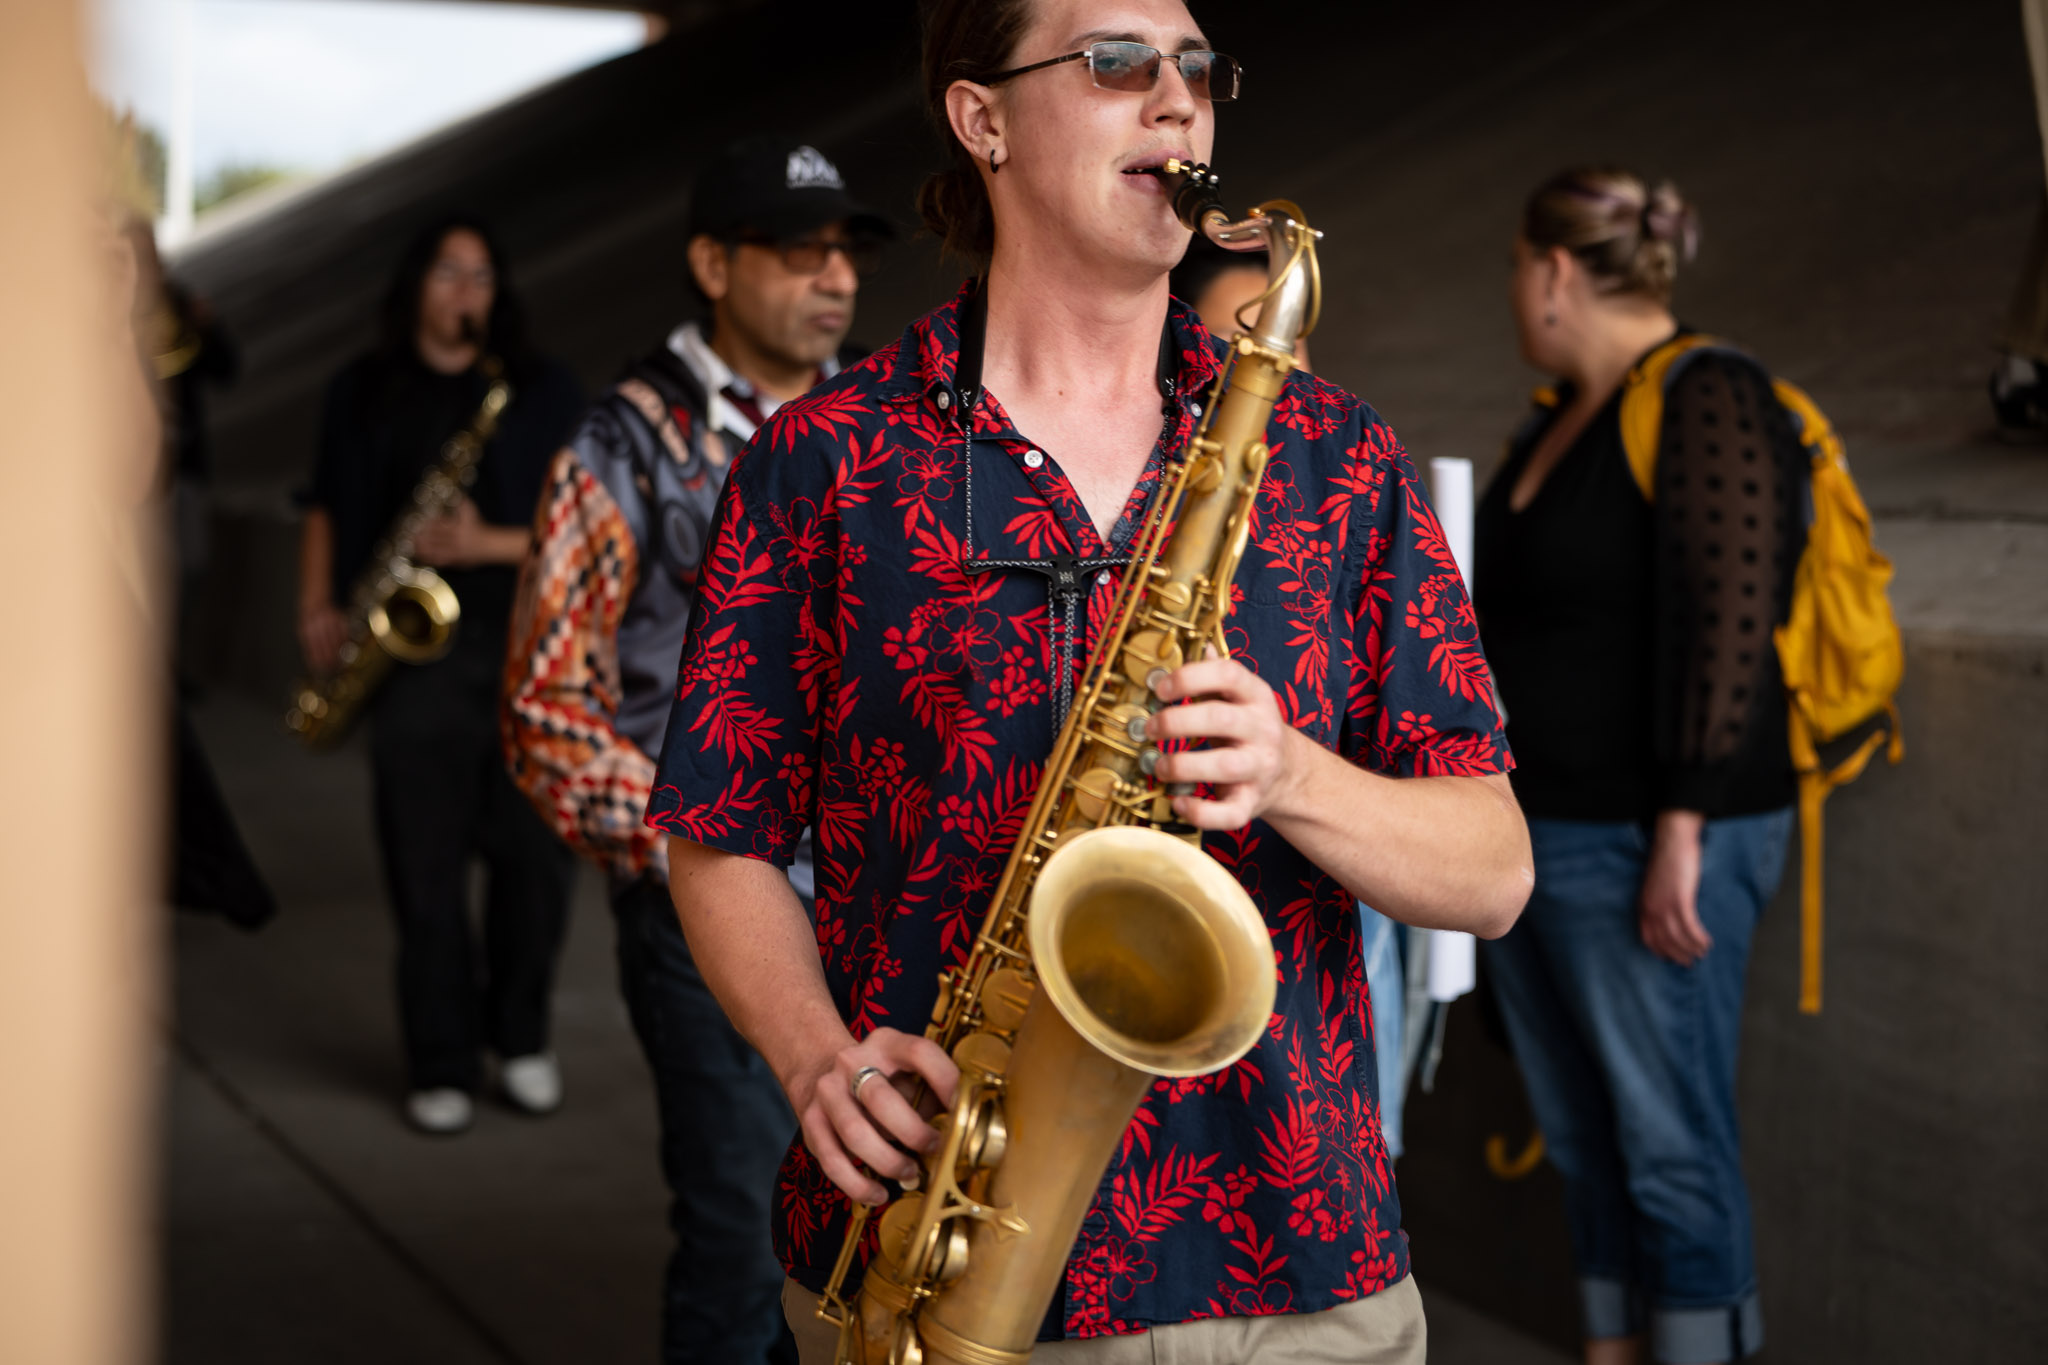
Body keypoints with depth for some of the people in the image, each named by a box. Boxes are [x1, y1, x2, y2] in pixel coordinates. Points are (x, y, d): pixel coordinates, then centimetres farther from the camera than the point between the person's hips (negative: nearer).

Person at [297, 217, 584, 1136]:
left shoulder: (541, 392, 7)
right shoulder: (365, 392, 12)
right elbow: (328, 508, 18)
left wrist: (490, 543, -11)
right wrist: (317, 612, 5)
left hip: (528, 652, 0)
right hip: (411, 653, 1)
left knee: (535, 857, 0)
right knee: (425, 871, -1)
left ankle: (520, 1039, 19)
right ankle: (442, 1067, 9)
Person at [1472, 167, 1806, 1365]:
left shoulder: (1707, 400, -11)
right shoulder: (1557, 423, 16)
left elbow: (1730, 628, -18)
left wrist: (1681, 835, -22)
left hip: (1641, 847, -9)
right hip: (1535, 838, 9)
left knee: (1670, 1145, -2)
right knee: (1586, 1141, 13)